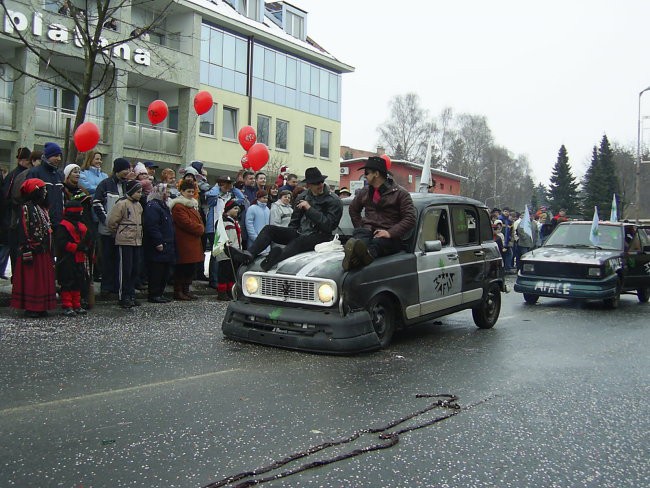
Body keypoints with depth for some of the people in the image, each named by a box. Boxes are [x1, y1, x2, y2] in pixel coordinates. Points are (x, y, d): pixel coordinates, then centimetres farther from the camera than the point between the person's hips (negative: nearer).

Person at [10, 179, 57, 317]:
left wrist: (50, 251, 18)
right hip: (33, 251, -8)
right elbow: (23, 231, -15)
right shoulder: (26, 208, -10)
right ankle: (30, 308, 4)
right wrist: (26, 252, -20)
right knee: (30, 279, -2)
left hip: (44, 252, 8)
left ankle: (40, 307, 17)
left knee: (44, 279, 10)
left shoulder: (43, 209, 16)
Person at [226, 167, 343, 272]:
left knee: (298, 242, -39)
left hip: (319, 236, -6)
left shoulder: (334, 201, -6)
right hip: (299, 233, 7)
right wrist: (287, 235, 6)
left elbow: (328, 225, -18)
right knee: (269, 229, -9)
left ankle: (278, 257, -67)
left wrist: (309, 208, -18)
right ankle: (248, 255, -29)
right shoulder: (302, 197, 11)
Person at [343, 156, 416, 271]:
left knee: (376, 242, -39)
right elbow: (353, 209, 37)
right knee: (358, 233, -35)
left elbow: (410, 218, -7)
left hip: (389, 237, -3)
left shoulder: (400, 193, 3)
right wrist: (360, 227, 19)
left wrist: (390, 233, -19)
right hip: (368, 231, 3)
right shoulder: (365, 192, 21)